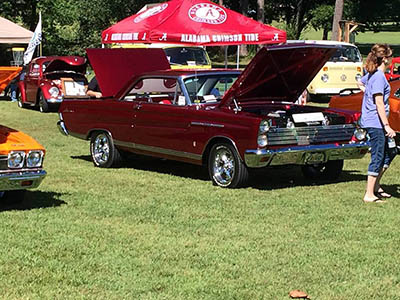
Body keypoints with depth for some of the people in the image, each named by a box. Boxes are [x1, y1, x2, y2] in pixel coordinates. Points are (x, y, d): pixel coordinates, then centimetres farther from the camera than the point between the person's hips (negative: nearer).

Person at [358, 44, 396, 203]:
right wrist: (387, 126, -21)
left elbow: (360, 83, 34)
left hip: (371, 121, 10)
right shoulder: (379, 76, -18)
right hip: (376, 122, -10)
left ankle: (376, 187, 24)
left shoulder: (371, 73, 11)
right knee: (378, 158, -4)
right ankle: (369, 195, 0)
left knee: (388, 154, 17)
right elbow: (379, 104, -21)